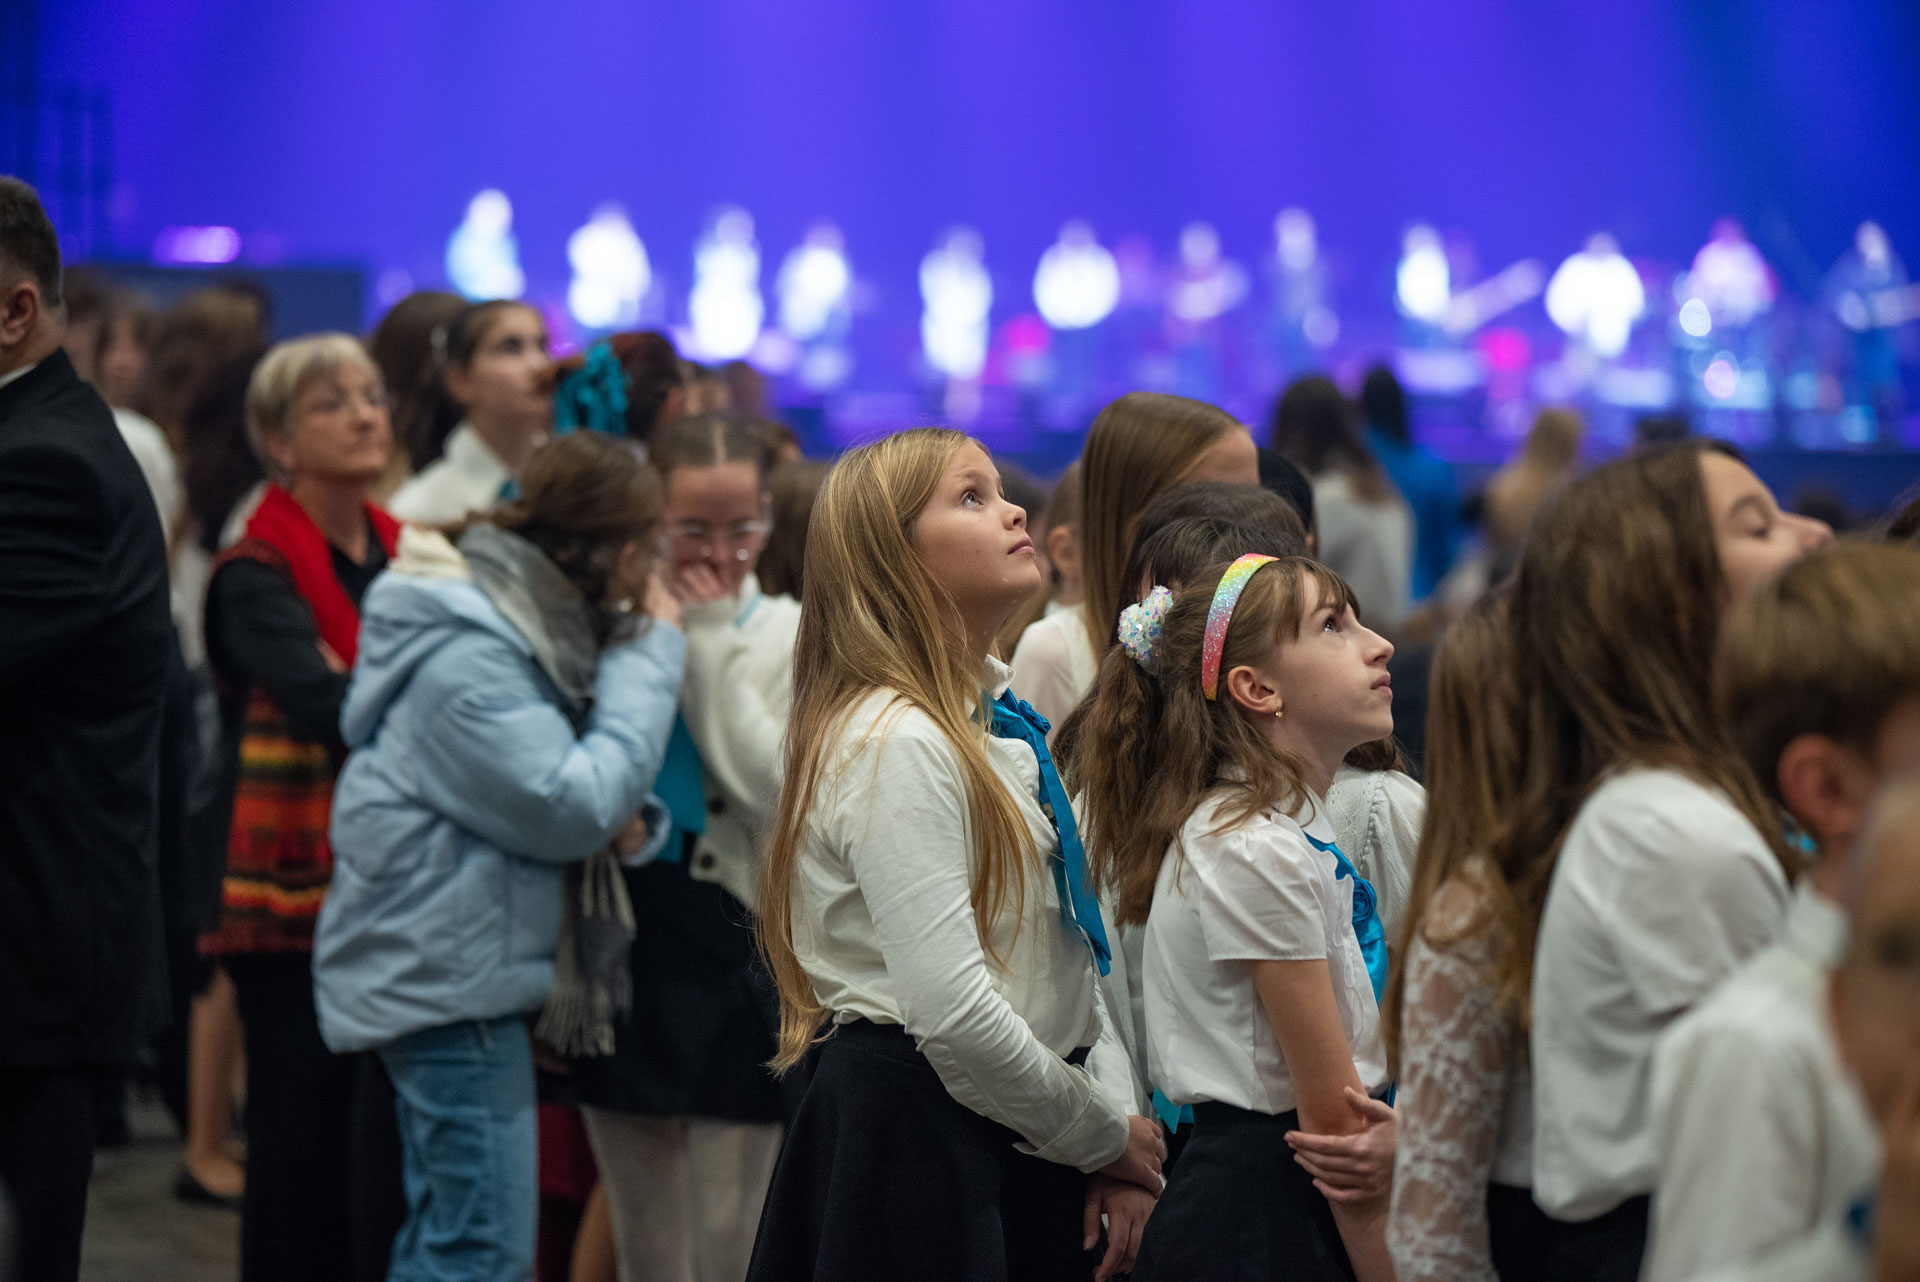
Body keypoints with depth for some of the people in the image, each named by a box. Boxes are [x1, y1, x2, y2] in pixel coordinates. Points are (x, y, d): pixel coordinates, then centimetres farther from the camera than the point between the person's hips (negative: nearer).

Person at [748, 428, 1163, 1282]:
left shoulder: (999, 724, 13)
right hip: (919, 1136, -9)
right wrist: (1101, 1134, -11)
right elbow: (950, 1010, -23)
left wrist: (1120, 1136, 2)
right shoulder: (895, 745, -17)